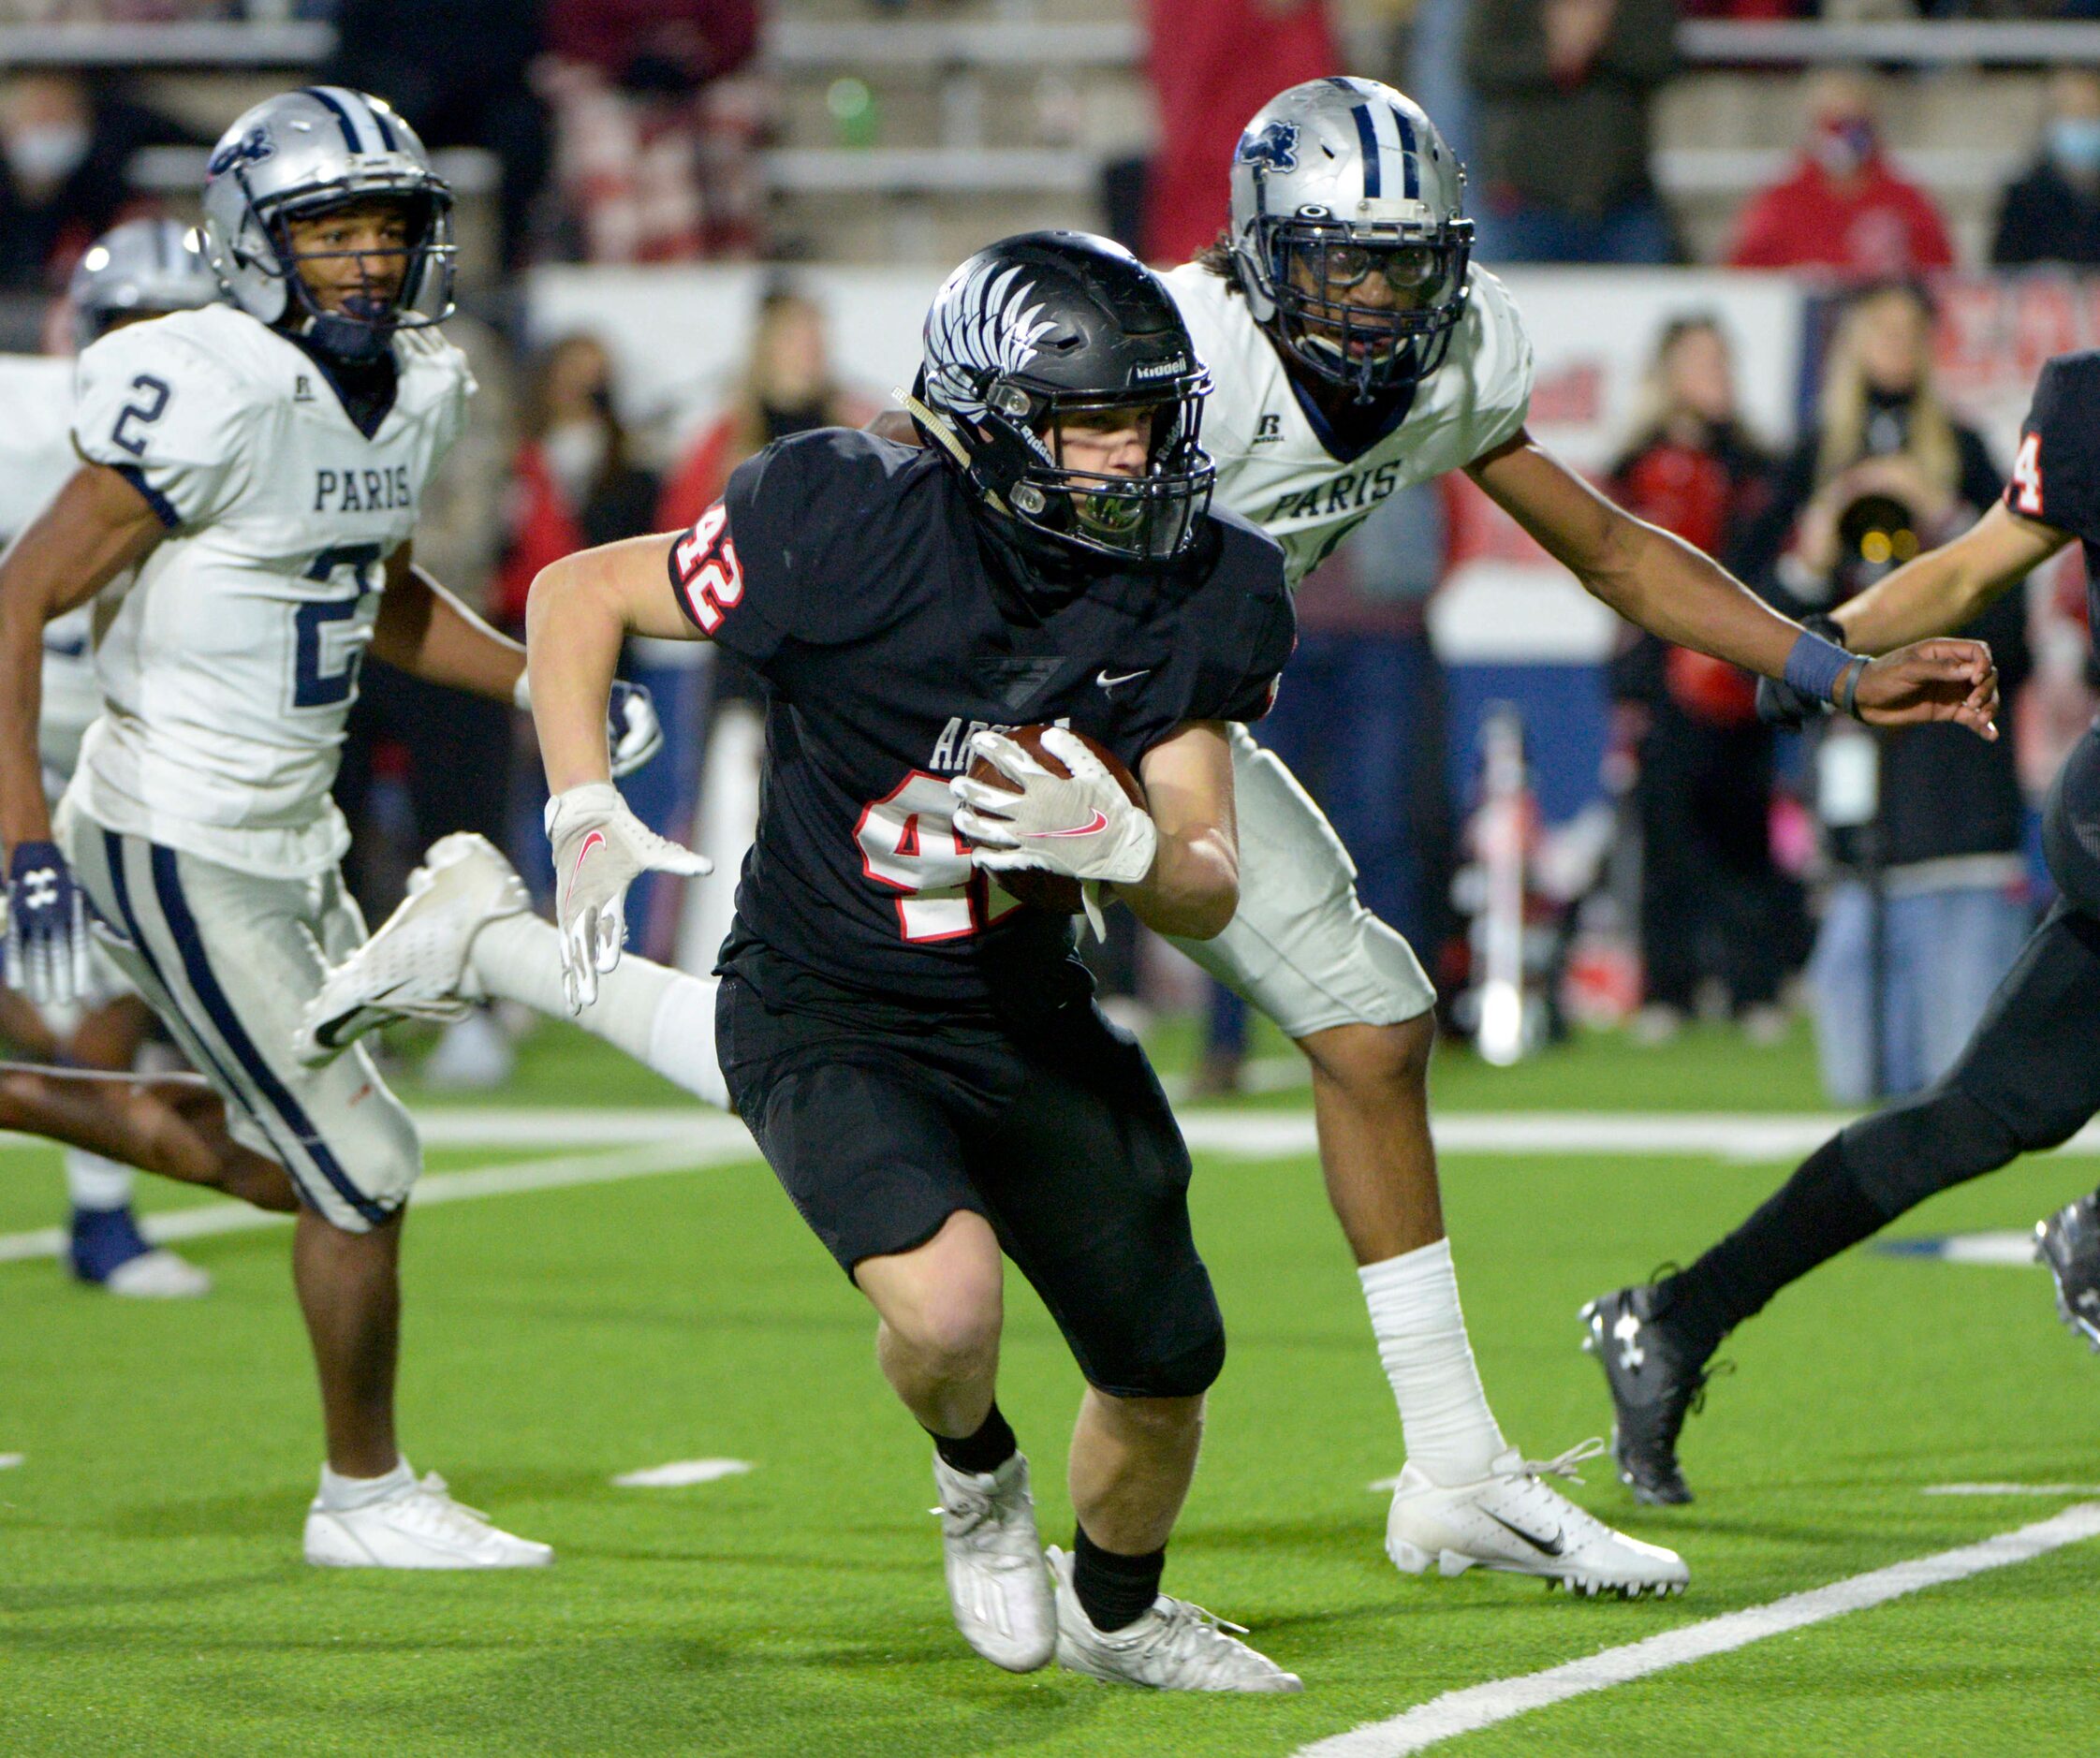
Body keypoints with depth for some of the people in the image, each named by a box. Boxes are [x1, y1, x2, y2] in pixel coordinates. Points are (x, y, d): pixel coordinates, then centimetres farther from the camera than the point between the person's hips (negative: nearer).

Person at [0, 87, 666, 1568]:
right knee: (364, 1173, -2)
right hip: (182, 848, -9)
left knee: (291, 1150, 20)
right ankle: (365, 1494, 15)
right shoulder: (216, 402, -22)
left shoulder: (416, 393, 4)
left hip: (290, 834, 9)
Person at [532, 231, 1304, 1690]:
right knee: (946, 1310, -30)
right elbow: (578, 595, -9)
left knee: (1166, 1372, 12)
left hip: (1029, 1020, 5)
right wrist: (586, 815, -21)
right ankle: (977, 1474, 7)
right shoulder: (854, 532, -24)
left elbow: (1208, 895, -11)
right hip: (828, 1021, -5)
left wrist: (1113, 842, -34)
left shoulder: (1186, 599, -11)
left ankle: (1114, 1612, 45)